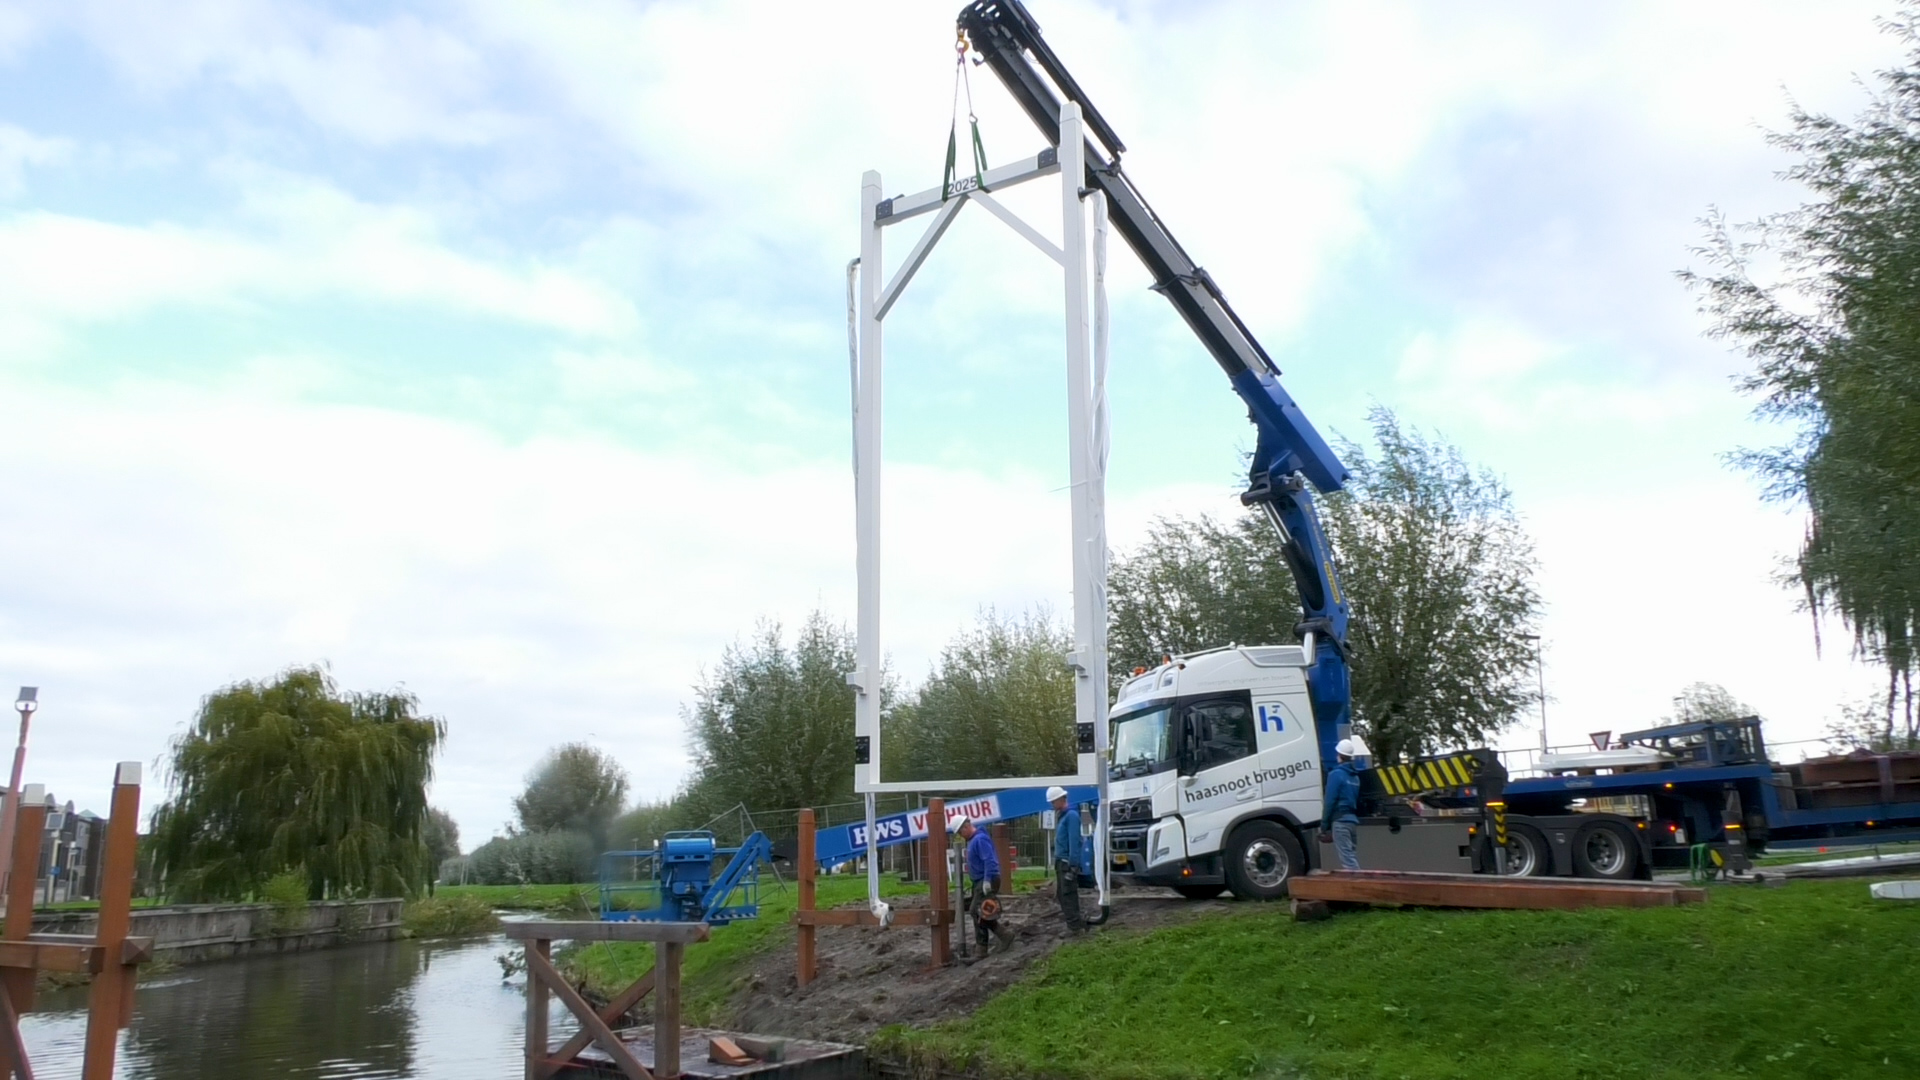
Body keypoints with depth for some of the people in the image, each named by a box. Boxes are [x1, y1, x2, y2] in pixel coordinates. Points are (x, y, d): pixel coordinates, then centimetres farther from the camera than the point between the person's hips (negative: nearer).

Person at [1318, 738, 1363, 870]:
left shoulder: (1336, 774, -6)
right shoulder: (1355, 776, 17)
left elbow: (1330, 801, -10)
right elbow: (1358, 801, 17)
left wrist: (1324, 825, -7)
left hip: (1340, 820, -8)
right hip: (1353, 820, 8)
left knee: (1347, 859, -12)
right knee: (1352, 858, 9)